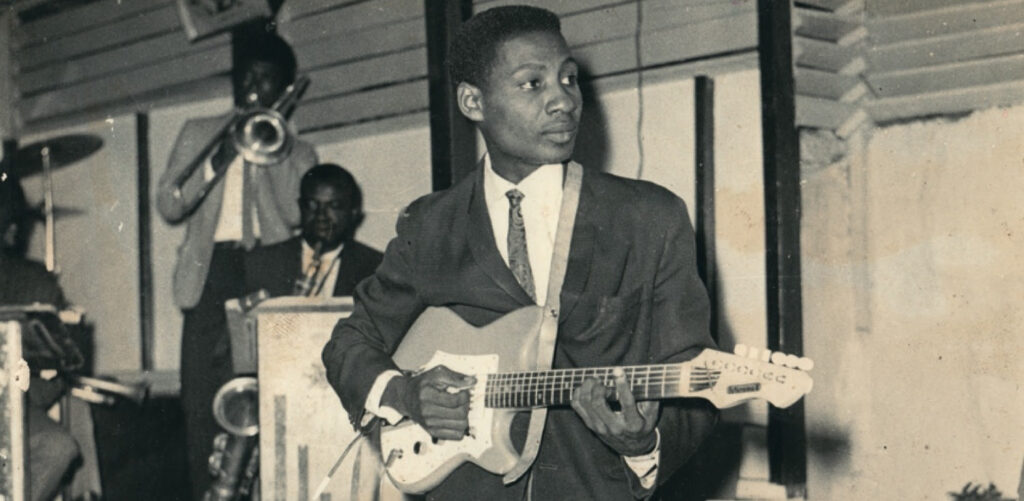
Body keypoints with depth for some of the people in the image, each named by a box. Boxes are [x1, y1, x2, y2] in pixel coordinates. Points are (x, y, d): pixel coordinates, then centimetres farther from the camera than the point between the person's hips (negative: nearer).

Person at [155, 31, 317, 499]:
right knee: (203, 399, -5)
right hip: (211, 274, 1)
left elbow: (295, 213, -1)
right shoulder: (198, 134, 19)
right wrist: (216, 163, -6)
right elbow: (168, 206, 8)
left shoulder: (297, 152, 17)